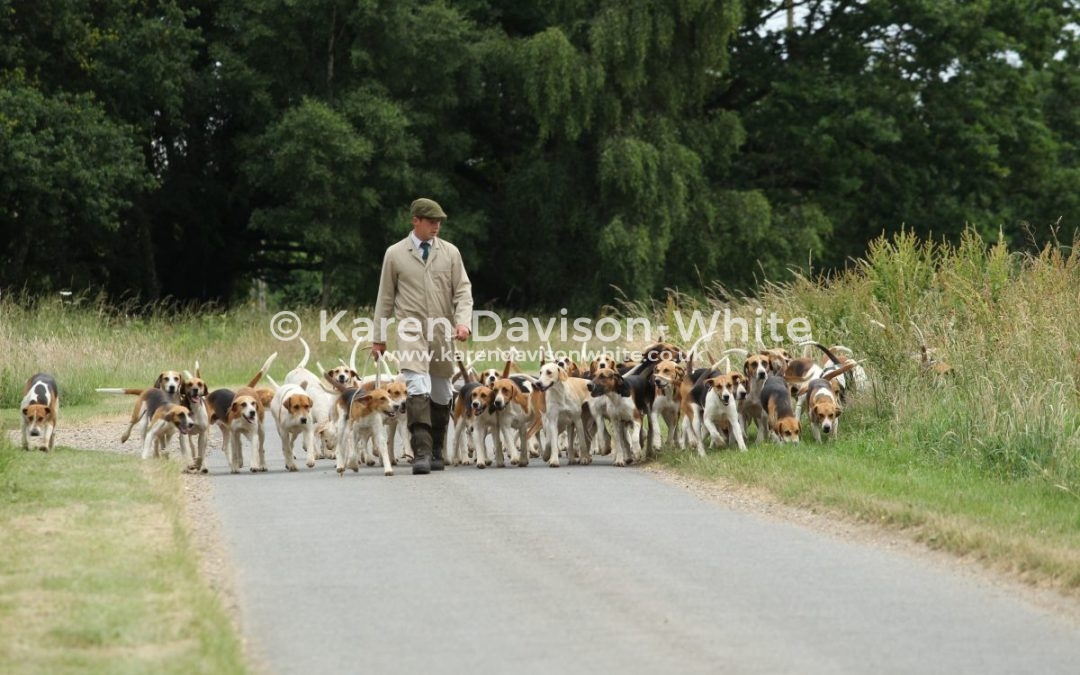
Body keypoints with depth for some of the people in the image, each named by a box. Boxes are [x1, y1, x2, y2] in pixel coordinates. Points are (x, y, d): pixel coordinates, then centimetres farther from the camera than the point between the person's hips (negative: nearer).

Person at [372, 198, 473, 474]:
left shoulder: (450, 252, 7)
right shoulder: (395, 254, 4)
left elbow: (463, 290, 5)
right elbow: (385, 297, 8)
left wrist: (463, 321, -12)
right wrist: (379, 337, 9)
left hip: (442, 332, 3)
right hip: (411, 331, -3)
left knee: (441, 395, 8)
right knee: (419, 389, -19)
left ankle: (436, 452, 21)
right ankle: (421, 453, -24)